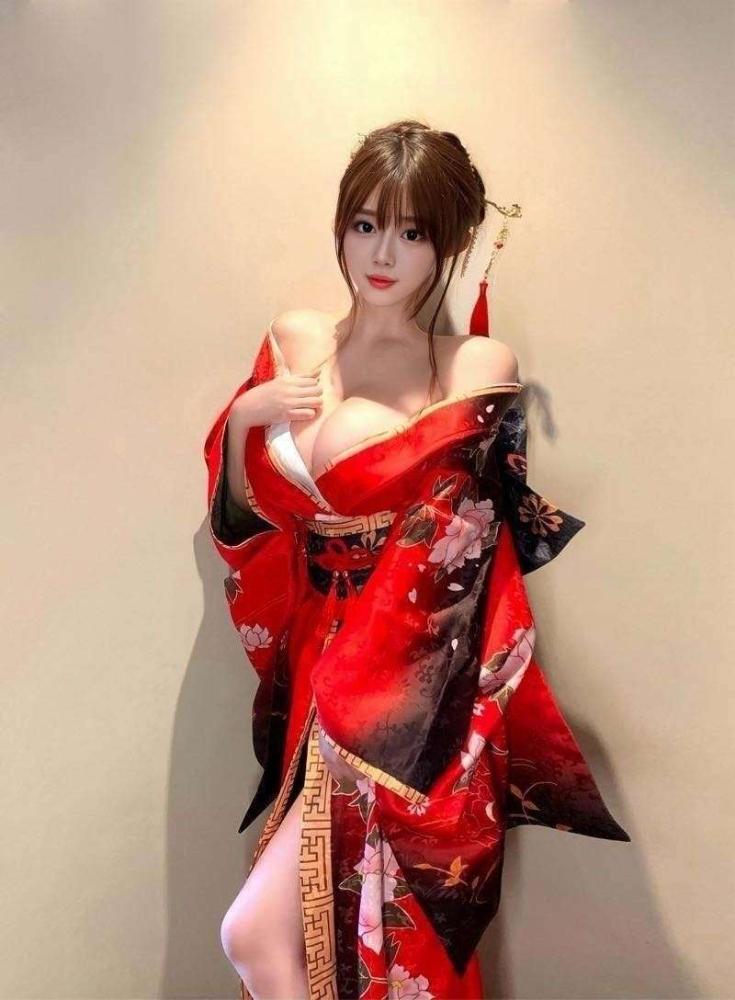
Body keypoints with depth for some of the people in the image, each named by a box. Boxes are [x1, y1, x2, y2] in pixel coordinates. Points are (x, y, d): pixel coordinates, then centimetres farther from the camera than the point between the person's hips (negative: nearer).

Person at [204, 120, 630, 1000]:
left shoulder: (477, 373, -9)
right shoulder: (292, 341, 4)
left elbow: (447, 572, -10)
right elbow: (242, 518, 9)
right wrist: (243, 417, -8)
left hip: (408, 688, -4)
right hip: (315, 662, 4)